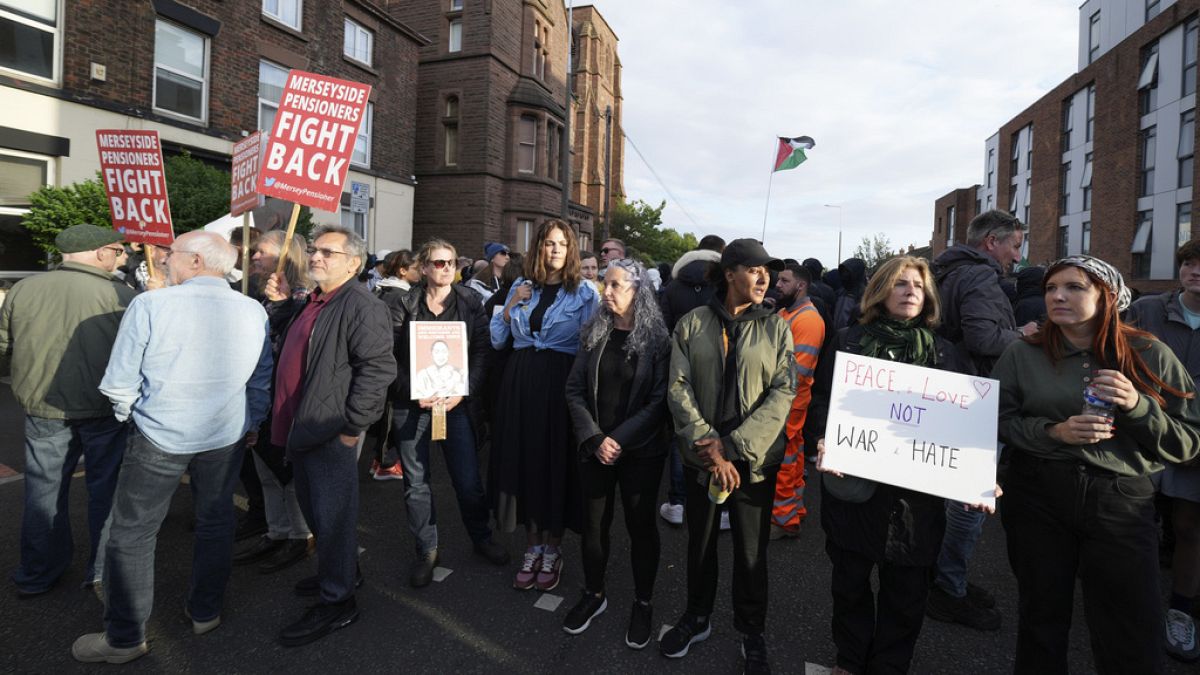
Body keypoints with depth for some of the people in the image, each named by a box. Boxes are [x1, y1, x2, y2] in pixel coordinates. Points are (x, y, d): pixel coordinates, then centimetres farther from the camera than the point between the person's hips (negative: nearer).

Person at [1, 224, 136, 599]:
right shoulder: (121, 296, -15)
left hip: (42, 409, 3)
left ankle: (37, 574, 32)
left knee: (44, 490, 18)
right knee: (106, 490, 12)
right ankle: (105, 571, 24)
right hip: (104, 411, -3)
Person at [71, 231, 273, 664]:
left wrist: (129, 417, 10)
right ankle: (205, 612, 34)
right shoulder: (253, 312, -4)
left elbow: (119, 384, -10)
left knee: (132, 536, 12)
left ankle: (124, 639, 24)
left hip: (159, 437, -3)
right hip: (226, 437, 4)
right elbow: (262, 381, 5)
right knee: (215, 523, 19)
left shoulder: (150, 306, -15)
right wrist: (252, 424, 19)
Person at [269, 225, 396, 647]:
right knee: (313, 509, 22)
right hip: (300, 429, 10)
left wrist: (352, 426, -23)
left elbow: (377, 368, -24)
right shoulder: (313, 303, 15)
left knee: (332, 514, 2)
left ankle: (337, 601, 18)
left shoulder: (361, 306, -17)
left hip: (330, 433, -10)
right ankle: (339, 572, 42)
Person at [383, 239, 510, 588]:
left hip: (456, 400, 0)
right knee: (416, 481, 8)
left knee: (468, 477, 5)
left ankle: (481, 537, 29)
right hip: (412, 402, 0)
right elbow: (388, 355, -3)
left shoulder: (470, 301, 3)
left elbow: (481, 351, 0)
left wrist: (463, 391, -11)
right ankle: (426, 550, 26)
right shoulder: (402, 303, 0)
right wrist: (412, 394, -13)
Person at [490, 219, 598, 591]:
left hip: (561, 383, -3)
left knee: (557, 461, 3)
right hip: (520, 381, 4)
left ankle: (552, 550, 23)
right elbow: (496, 340, 11)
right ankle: (532, 547, 25)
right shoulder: (521, 288, 11)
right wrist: (510, 307, -2)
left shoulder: (583, 292, 0)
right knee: (523, 458, 7)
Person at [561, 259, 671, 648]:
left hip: (640, 452, -3)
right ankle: (593, 594, 33)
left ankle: (642, 603, 28)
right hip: (594, 449, 3)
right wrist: (594, 439, -10)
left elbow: (659, 401, -10)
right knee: (593, 523, 12)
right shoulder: (594, 333, 3)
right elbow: (575, 389, 0)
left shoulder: (656, 338, -7)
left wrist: (620, 440, -14)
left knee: (640, 525, 9)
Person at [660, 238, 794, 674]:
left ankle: (752, 633, 35)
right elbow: (678, 389, -7)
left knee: (751, 550, 12)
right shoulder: (692, 325, -2)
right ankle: (697, 618, 40)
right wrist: (710, 449, -16)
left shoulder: (777, 329, -1)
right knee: (700, 542, 17)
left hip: (754, 460, 0)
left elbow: (783, 394, -9)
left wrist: (734, 446, -17)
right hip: (700, 457, 1)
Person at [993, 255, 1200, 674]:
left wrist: (1138, 406, -15)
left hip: (1123, 505, 0)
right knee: (1042, 616, 16)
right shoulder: (1022, 354, 0)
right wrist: (1053, 432, -16)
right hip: (1037, 500, 0)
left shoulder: (1150, 356, 1)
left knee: (1134, 640, 6)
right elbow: (997, 421, -1)